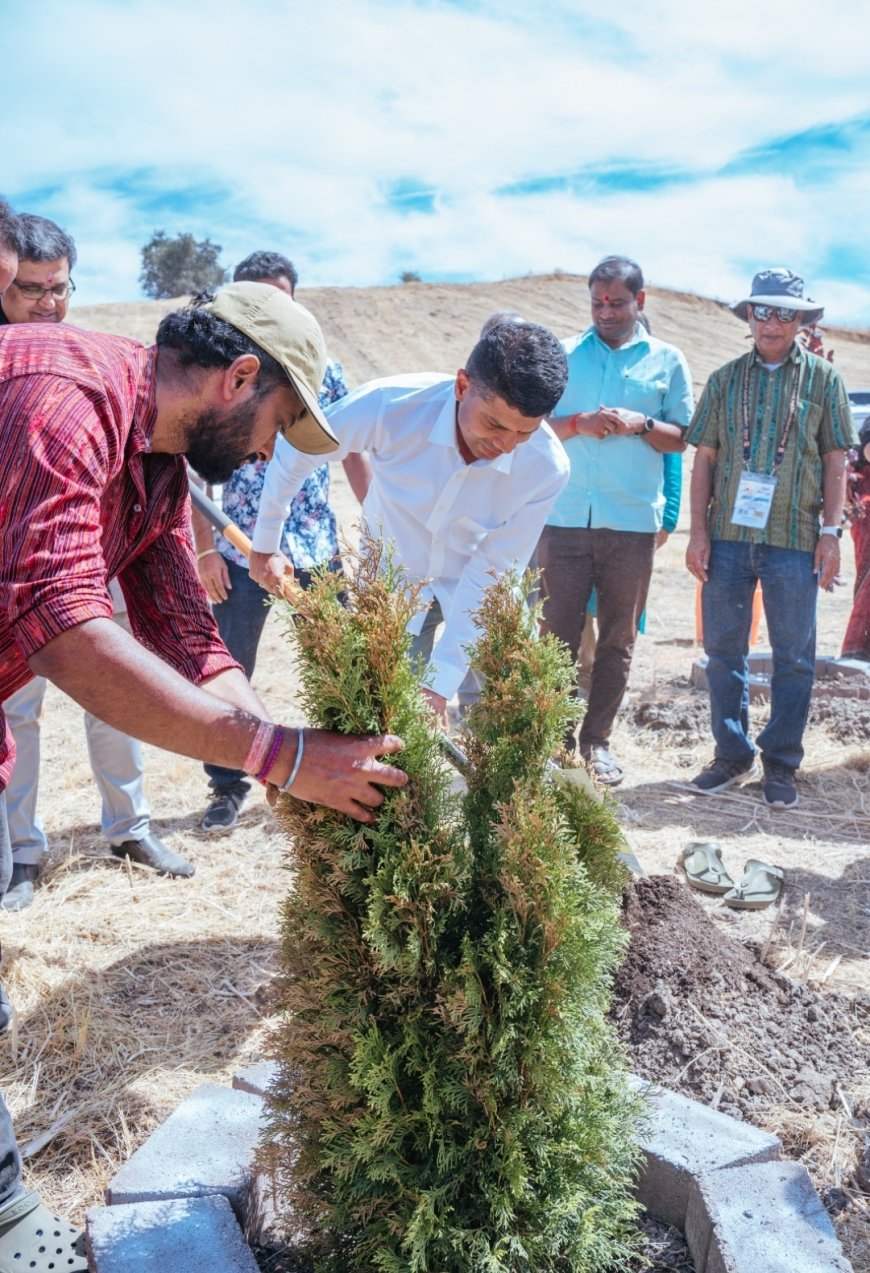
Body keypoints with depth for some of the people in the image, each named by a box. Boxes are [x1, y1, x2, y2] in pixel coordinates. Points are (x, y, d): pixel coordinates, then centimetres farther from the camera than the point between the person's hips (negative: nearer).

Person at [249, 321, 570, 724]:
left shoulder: (545, 468, -27)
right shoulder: (391, 405, -31)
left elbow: (491, 573, -22)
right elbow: (293, 451, -14)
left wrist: (442, 682, -24)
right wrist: (265, 544, -2)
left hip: (475, 592, 1)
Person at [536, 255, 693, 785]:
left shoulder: (668, 360, 11)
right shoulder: (565, 355, 12)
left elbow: (681, 438, 10)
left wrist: (640, 424, -9)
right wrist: (577, 423, -10)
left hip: (633, 523, 0)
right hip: (565, 518, 0)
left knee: (618, 640, 5)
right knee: (559, 633, -1)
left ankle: (597, 741, 15)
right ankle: (557, 738, 9)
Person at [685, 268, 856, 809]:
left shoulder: (824, 379, 6)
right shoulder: (726, 379, 10)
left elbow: (836, 461, 5)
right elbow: (704, 459, 8)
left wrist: (831, 531, -3)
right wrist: (699, 530, 0)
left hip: (794, 541, -1)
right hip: (728, 536, 2)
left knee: (794, 656, 4)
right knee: (724, 650, 6)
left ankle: (781, 762, 16)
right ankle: (733, 754, 19)